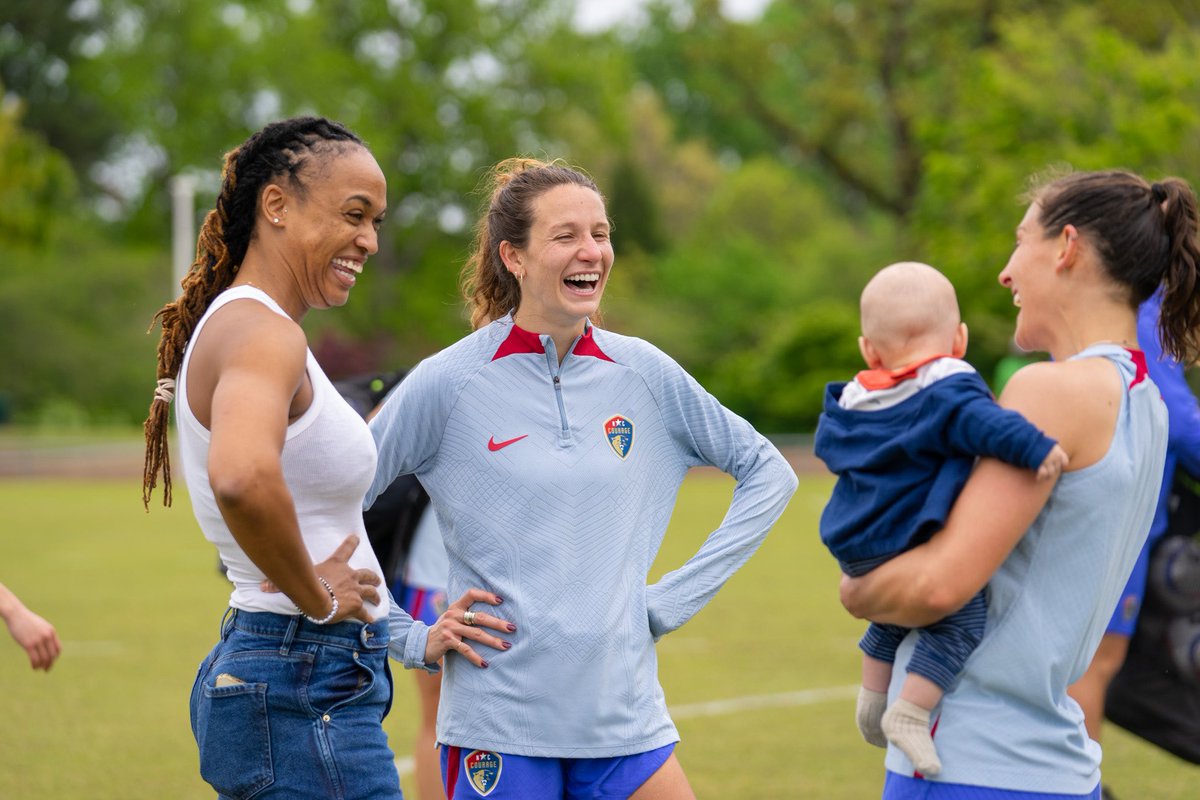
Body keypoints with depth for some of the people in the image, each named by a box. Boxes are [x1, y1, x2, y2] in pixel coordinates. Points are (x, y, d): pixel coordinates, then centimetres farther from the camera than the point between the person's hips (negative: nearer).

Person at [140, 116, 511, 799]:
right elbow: (242, 477, -38)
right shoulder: (262, 333, -15)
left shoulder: (240, 327, 16)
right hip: (306, 700, -10)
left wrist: (409, 639, 19)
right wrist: (317, 600, -22)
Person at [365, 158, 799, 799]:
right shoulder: (448, 383, -4)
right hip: (498, 717, -3)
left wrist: (680, 595, 7)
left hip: (625, 714, 3)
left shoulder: (645, 374, 5)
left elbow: (768, 474, 14)